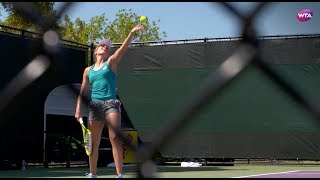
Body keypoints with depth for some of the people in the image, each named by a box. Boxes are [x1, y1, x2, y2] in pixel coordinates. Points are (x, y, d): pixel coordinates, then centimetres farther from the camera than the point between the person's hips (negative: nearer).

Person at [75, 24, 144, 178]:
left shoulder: (111, 62, 11)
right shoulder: (88, 70, 18)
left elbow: (123, 48, -5)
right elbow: (82, 92, 18)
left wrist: (132, 33, -19)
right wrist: (78, 109, 5)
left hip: (111, 103, -3)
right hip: (95, 105, 3)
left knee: (115, 138, -16)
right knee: (94, 142, 6)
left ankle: (119, 174, -19)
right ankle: (92, 174, 19)